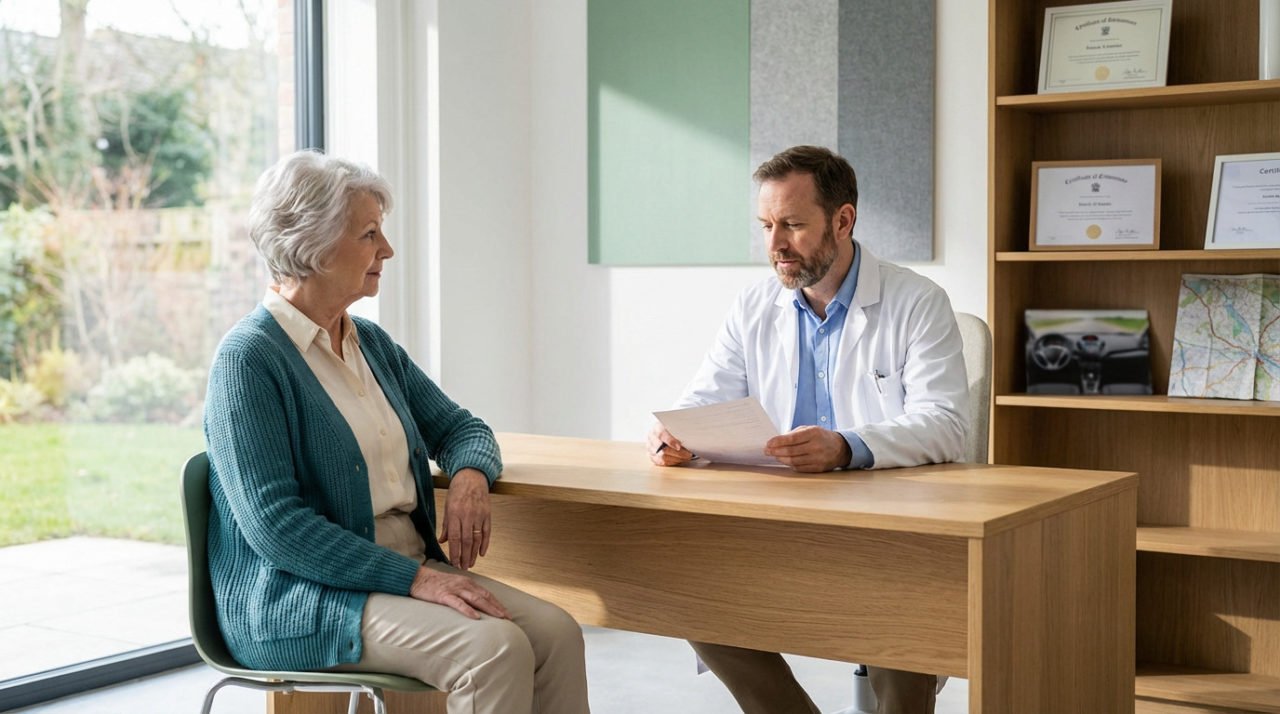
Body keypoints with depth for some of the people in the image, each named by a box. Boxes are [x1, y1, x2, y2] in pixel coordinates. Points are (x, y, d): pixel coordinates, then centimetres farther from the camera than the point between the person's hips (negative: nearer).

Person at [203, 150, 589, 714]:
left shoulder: (372, 344, 14)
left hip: (410, 566, 7)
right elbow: (275, 525, -17)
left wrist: (470, 476, -3)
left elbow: (458, 427, 22)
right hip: (297, 599, -7)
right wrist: (413, 578, -21)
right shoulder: (247, 359, -11)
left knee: (556, 632, -17)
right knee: (493, 647, -29)